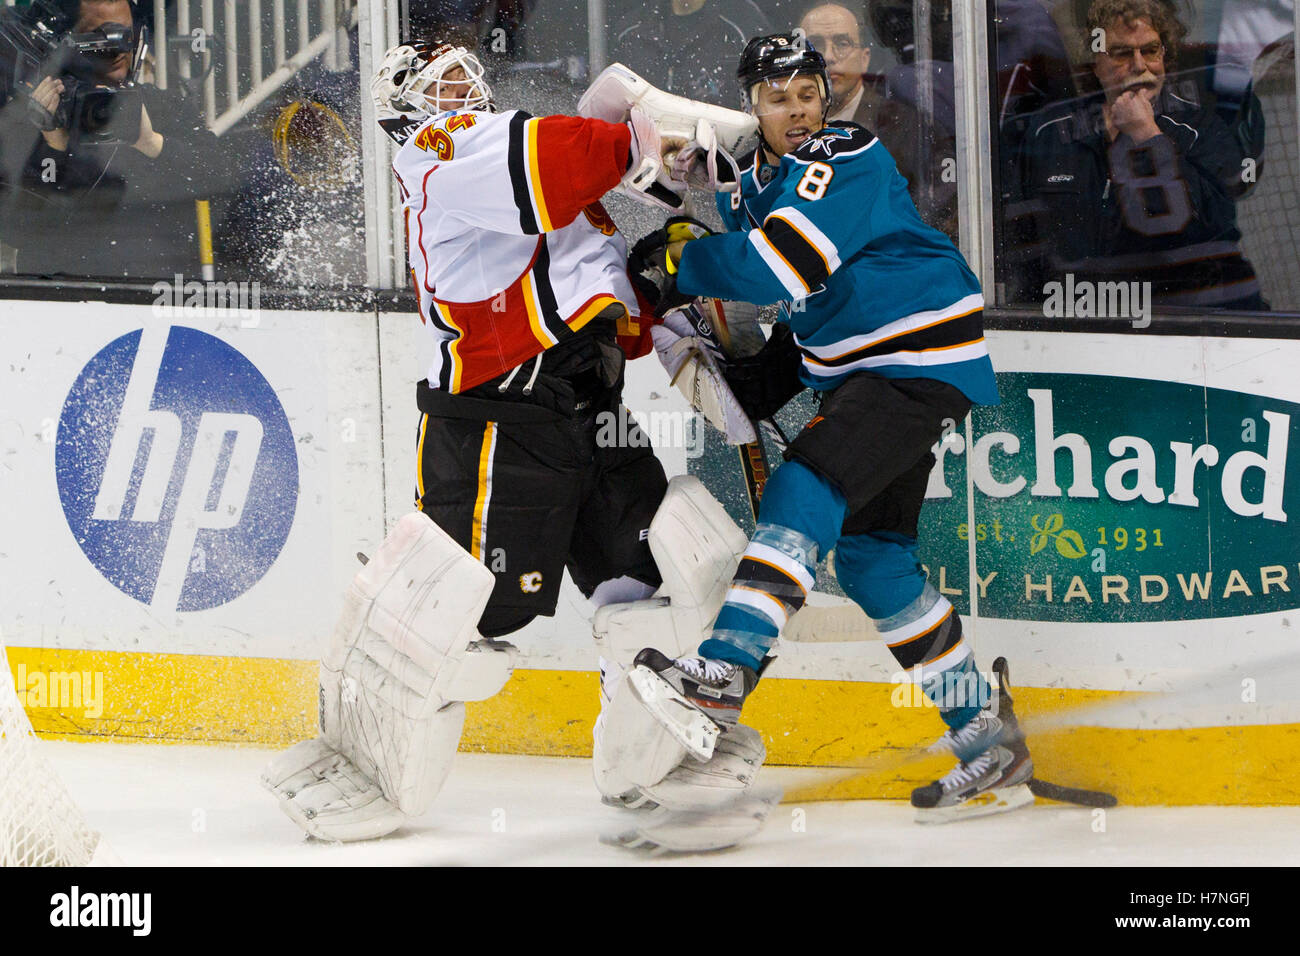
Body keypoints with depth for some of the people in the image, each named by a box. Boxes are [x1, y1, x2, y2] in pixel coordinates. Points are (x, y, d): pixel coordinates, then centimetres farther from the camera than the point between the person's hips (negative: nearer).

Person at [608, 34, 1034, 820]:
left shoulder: (848, 160, -18)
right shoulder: (753, 185, 11)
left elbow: (782, 267, -30)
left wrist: (685, 266, -16)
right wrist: (752, 386, 8)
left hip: (921, 362, -10)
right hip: (859, 371, 10)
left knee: (806, 490, -24)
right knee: (870, 555, 8)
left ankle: (724, 675, -34)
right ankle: (987, 742, 14)